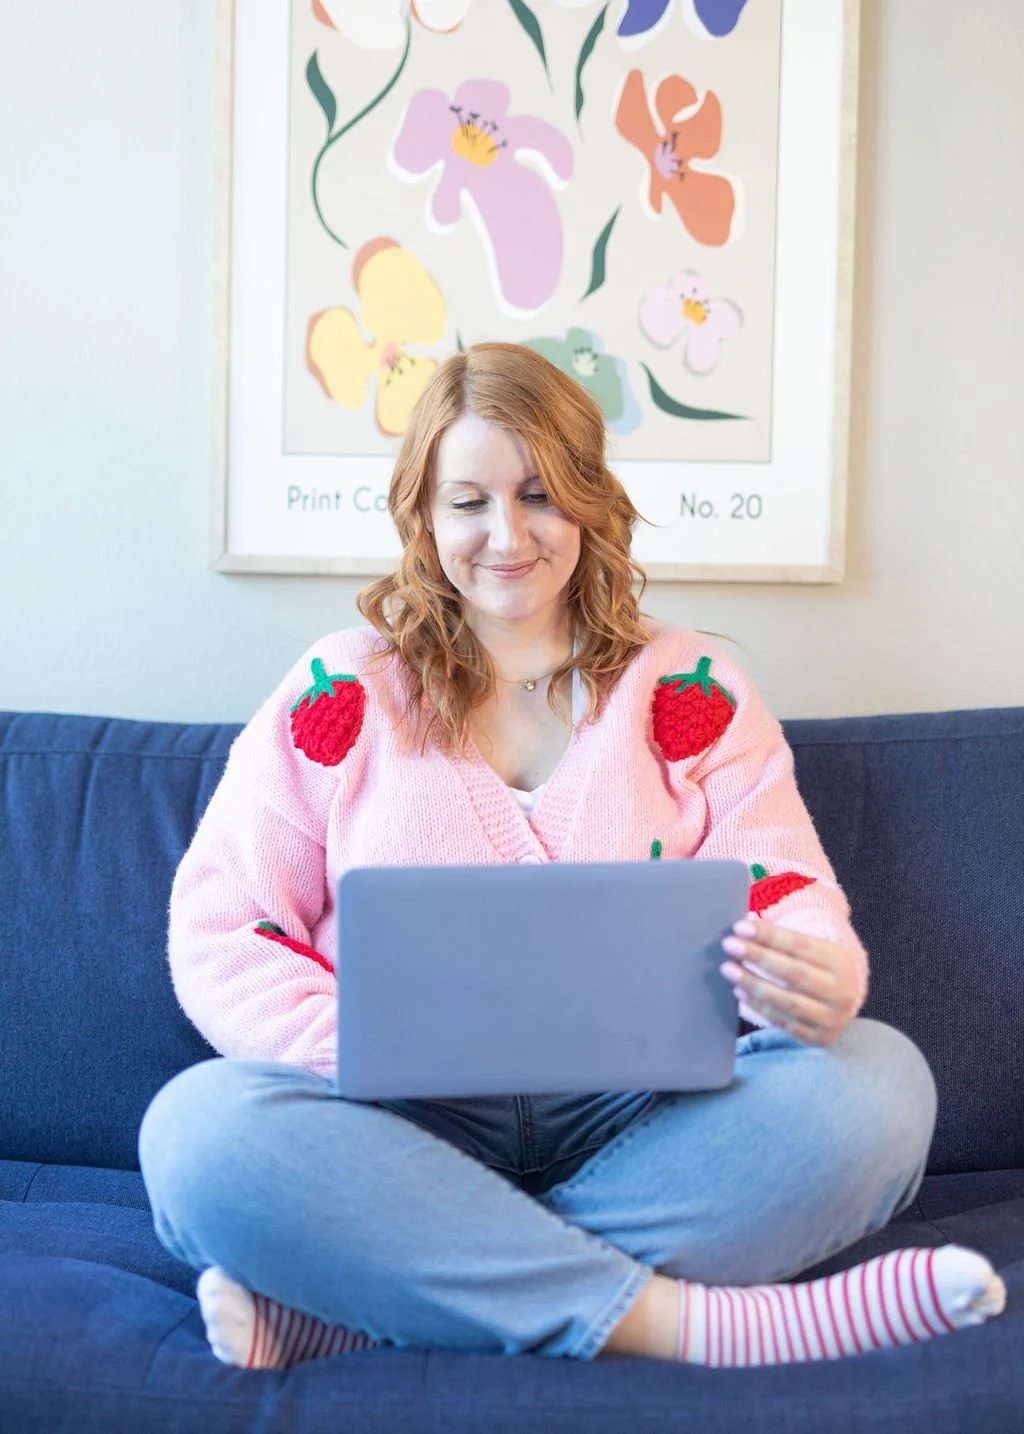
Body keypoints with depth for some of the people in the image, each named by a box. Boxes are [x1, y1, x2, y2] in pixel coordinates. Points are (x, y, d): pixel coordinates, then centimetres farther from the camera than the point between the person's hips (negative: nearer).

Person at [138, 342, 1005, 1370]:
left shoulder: (689, 689, 11)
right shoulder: (343, 693, 8)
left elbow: (787, 893, 4)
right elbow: (218, 930, 3)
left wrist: (823, 981, -22)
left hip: (643, 1118, 2)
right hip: (408, 1125, -1)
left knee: (880, 1080, -26)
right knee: (196, 1125, -29)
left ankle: (349, 1299, -26)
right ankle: (692, 1319, -28)